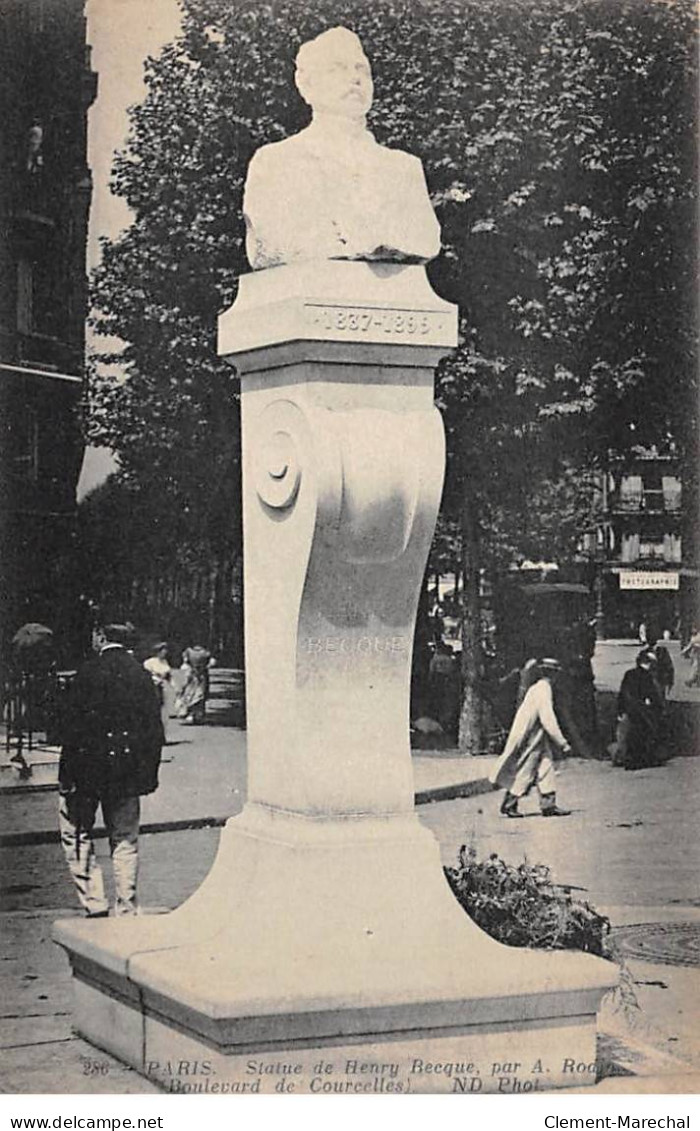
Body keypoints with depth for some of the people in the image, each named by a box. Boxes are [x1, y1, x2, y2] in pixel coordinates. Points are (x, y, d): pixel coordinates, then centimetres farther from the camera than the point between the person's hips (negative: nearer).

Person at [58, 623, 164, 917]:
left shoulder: (89, 671, -11)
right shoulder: (141, 674, 2)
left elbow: (74, 726, -12)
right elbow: (154, 728, 5)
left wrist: (67, 775, -9)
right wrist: (149, 775, 12)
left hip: (90, 766, -4)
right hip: (128, 769, 4)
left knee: (75, 833, 9)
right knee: (125, 841, 10)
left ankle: (95, 904, 2)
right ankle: (126, 911, 11)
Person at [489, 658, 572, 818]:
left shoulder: (536, 688, 12)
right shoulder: (543, 690, -18)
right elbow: (548, 720, -22)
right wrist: (562, 743, -19)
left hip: (538, 738, 9)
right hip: (532, 738, -9)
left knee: (546, 768, 8)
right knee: (525, 772, -2)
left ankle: (548, 805, 8)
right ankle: (509, 805, 6)